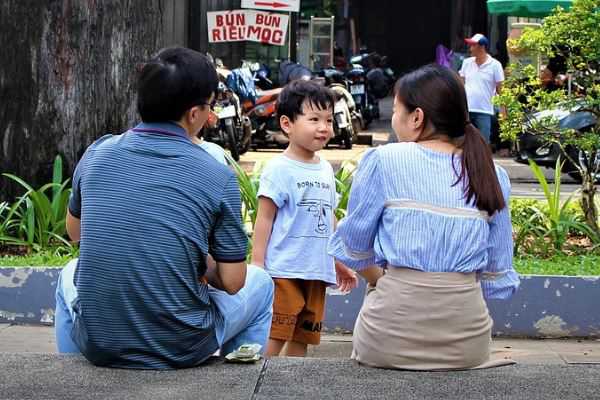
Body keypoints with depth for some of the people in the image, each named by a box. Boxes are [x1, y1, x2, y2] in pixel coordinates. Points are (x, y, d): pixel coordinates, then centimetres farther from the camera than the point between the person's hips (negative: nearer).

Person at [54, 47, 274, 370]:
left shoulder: (97, 153, -2)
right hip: (181, 350, -3)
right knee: (260, 283, 25)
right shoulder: (218, 176, -11)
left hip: (97, 344, 3)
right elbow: (232, 282, -8)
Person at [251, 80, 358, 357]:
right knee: (274, 337, -10)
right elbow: (264, 219, -8)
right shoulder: (279, 170, -8)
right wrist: (257, 266, -13)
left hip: (317, 272, 7)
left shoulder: (326, 170, 14)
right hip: (284, 270, -7)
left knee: (303, 339, 10)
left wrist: (340, 263, 24)